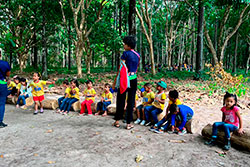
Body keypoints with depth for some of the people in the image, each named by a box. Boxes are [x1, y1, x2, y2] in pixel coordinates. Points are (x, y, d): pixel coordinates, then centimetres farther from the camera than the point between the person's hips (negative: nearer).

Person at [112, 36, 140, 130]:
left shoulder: (126, 53, -8)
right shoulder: (137, 55, 10)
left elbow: (121, 68, -11)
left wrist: (115, 81, -7)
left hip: (124, 79, -4)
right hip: (134, 79, 5)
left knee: (120, 100, 7)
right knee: (131, 101, 6)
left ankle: (117, 121, 18)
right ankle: (128, 123, 11)